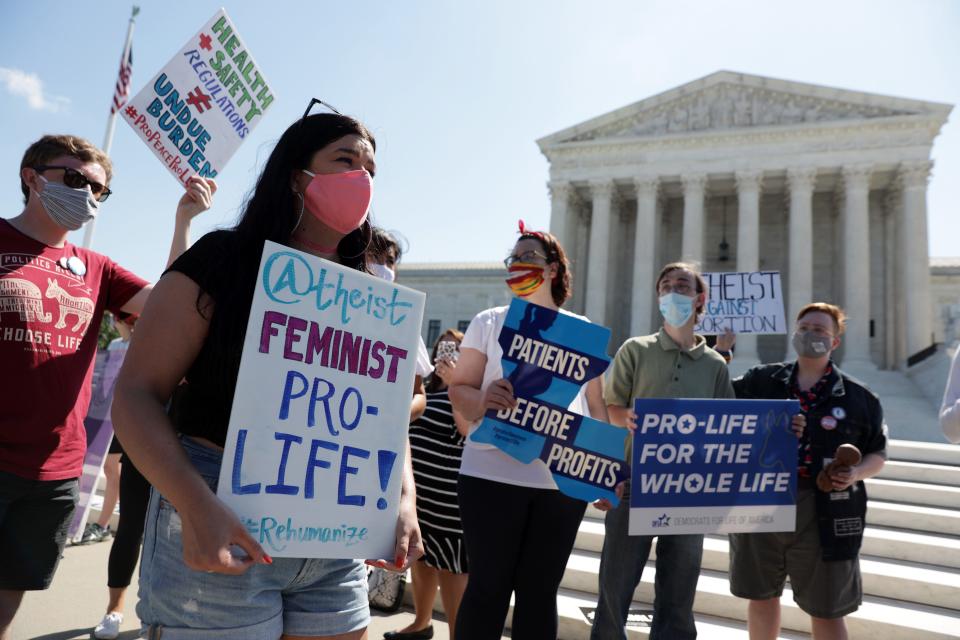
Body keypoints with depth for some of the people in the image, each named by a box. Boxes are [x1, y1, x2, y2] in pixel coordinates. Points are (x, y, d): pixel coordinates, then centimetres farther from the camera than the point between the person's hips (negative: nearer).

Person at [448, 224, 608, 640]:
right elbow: (459, 389, 3)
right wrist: (483, 399, -20)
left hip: (564, 479, 2)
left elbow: (595, 405, 14)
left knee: (540, 590, 10)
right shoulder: (488, 322, 6)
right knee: (487, 586, 3)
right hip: (492, 474, -1)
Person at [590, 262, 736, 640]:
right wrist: (627, 418, -20)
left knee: (677, 596, 11)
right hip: (634, 485, -2)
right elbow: (610, 408, 1)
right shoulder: (635, 350, 3)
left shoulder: (715, 364, 9)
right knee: (615, 585, 3)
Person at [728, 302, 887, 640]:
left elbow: (878, 454, 8)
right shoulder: (761, 381, 5)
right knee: (762, 597, 19)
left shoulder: (858, 397, 2)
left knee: (826, 611, 11)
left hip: (824, 516, -2)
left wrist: (856, 473, -11)